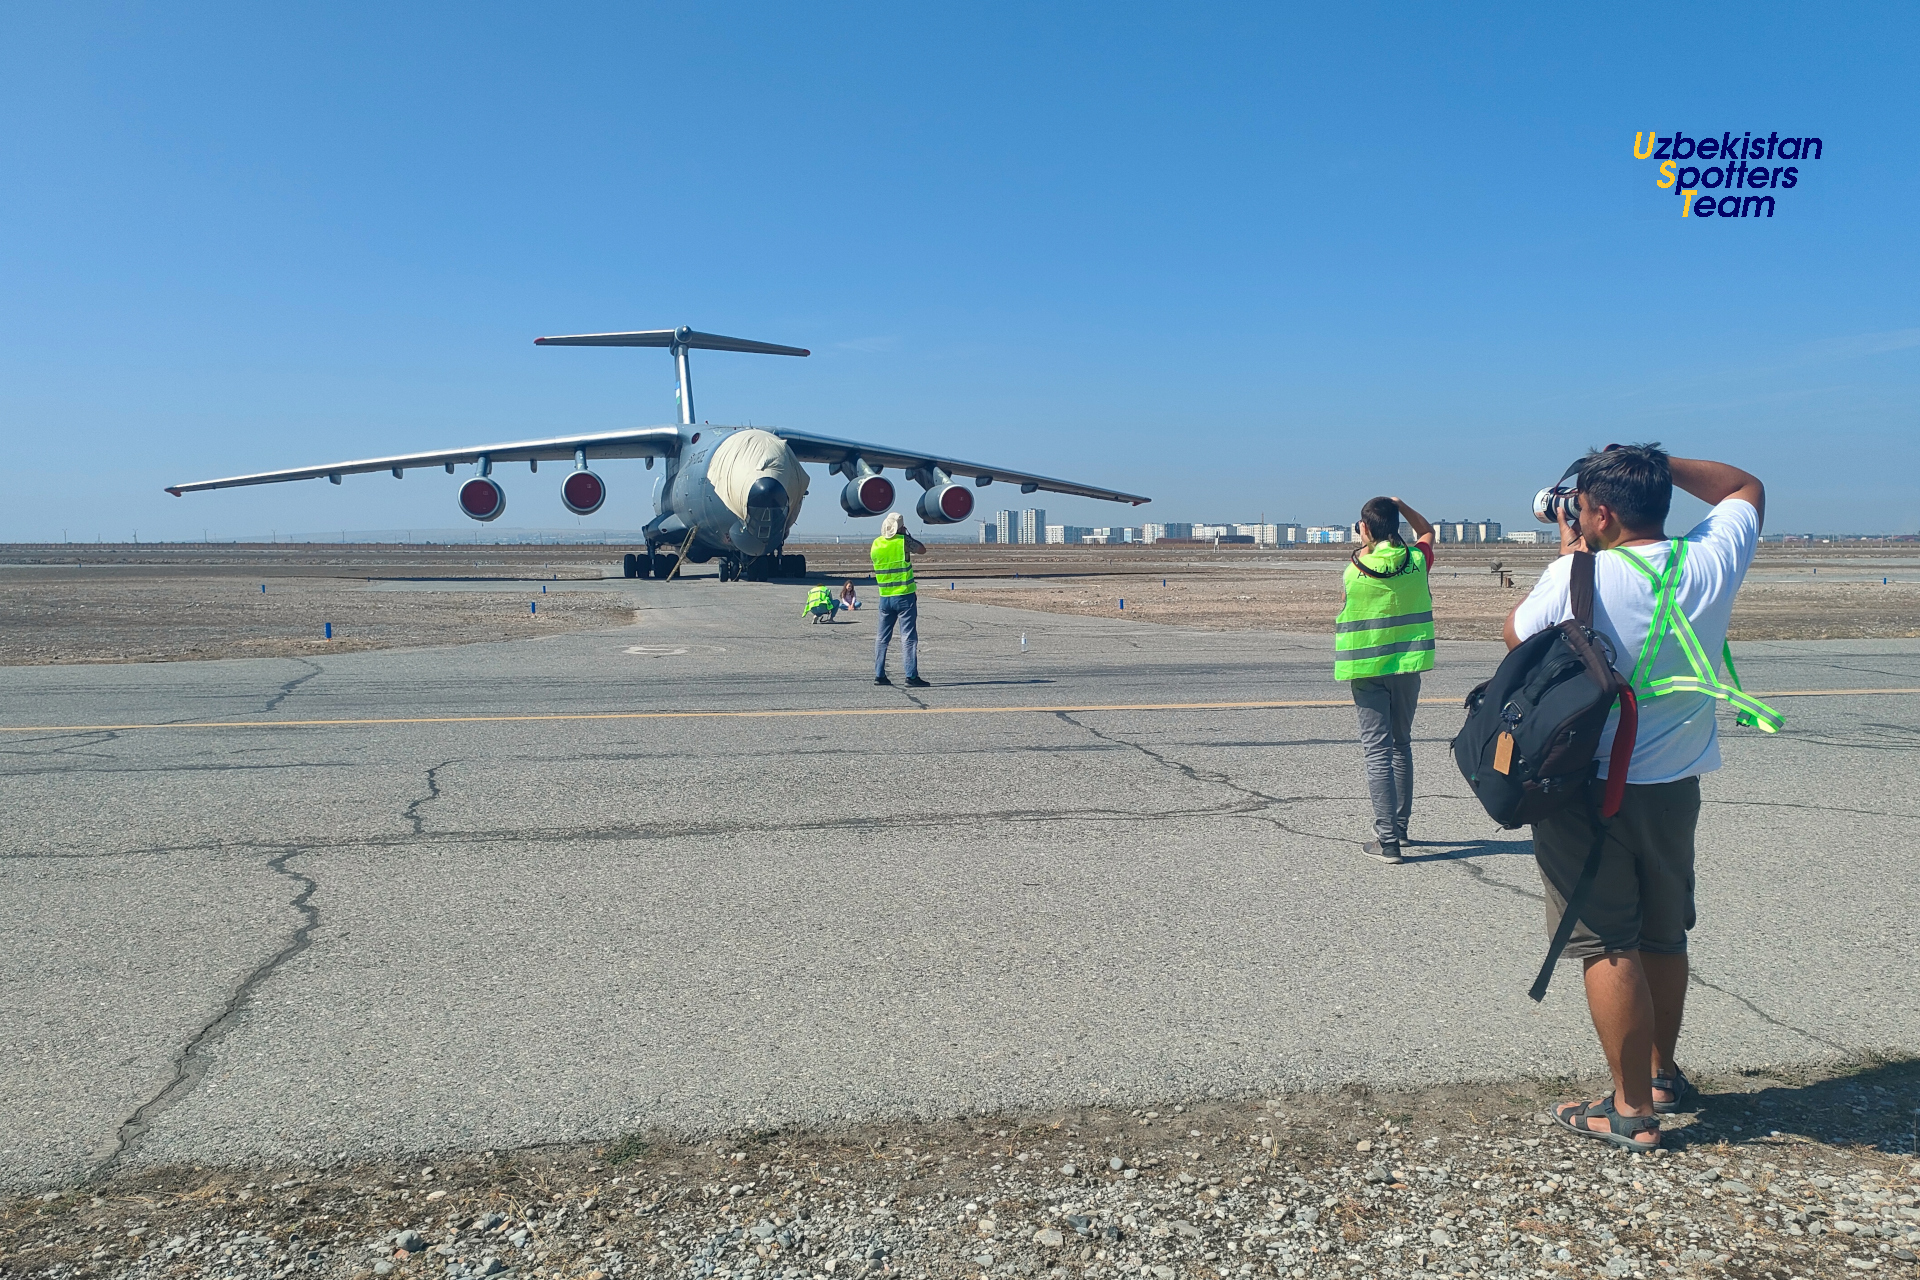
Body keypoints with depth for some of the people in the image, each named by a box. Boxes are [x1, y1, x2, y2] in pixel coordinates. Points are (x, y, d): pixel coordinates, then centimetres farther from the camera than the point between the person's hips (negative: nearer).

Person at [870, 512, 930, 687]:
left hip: (885, 597, 5)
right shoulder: (904, 541, -10)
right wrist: (908, 535, 13)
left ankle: (879, 674, 12)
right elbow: (923, 550, 4)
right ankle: (911, 675, -6)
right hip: (904, 596, -5)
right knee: (909, 637, -3)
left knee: (882, 637, 12)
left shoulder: (876, 543, 3)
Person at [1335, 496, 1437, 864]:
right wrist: (1399, 505, 12)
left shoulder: (1356, 569, -11)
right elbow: (1427, 531, 19)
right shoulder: (1417, 560, -2)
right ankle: (1399, 825, 30)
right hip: (1407, 666, 4)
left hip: (1369, 670, -4)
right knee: (1401, 744, 18)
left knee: (1377, 750, -2)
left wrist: (1364, 548, 13)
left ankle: (1387, 840, -6)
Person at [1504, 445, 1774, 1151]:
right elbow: (1746, 487, 17)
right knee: (1664, 936, 20)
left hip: (1586, 789, -5)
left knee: (1607, 945, 2)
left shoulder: (1580, 576, -18)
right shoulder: (1711, 562, -4)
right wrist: (1657, 463, 10)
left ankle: (1633, 1109, 8)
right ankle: (1662, 1073, 37)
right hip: (1674, 786, 6)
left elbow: (1516, 633, 1)